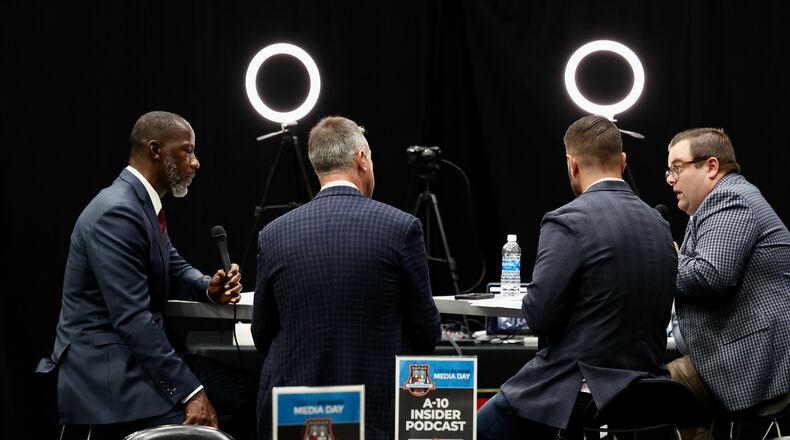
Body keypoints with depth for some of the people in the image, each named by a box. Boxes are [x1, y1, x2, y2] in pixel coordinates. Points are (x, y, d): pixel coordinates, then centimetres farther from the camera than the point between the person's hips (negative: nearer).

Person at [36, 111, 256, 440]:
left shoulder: (145, 202, 10)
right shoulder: (116, 213, -20)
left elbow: (175, 270, 21)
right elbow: (132, 318, -26)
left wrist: (210, 288, -3)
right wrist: (189, 392, -26)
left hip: (138, 353, 10)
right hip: (105, 369, -10)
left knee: (243, 394, 0)